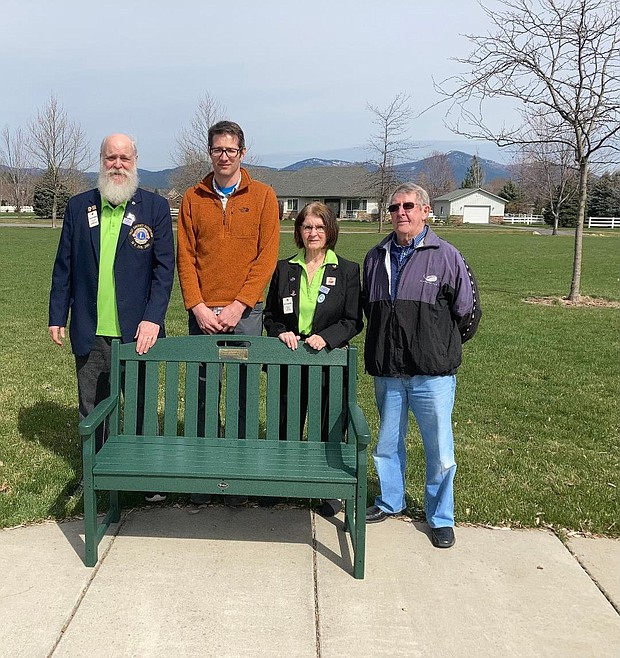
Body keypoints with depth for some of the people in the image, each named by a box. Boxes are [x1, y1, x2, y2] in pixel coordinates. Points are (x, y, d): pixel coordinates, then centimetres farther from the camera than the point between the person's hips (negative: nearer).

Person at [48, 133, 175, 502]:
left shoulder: (155, 207, -1)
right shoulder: (79, 207, 6)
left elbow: (165, 267, -5)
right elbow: (64, 265, 9)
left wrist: (152, 318, -14)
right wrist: (57, 316, 5)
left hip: (137, 332, -3)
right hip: (90, 333, 3)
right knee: (92, 410, 14)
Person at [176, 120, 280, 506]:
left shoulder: (263, 196, 5)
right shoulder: (193, 198, 10)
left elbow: (267, 256, -2)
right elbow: (185, 257, 5)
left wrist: (239, 306, -10)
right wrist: (198, 307, -7)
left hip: (245, 312, -1)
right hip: (202, 314, 2)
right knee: (201, 395, 5)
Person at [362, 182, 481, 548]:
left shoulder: (446, 256, -7)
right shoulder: (376, 258, 7)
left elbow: (469, 311, 0)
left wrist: (443, 347, 9)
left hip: (433, 374, -4)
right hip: (387, 372, 4)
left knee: (440, 450, 4)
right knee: (387, 444, 16)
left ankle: (441, 518, 22)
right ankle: (390, 502, 37)